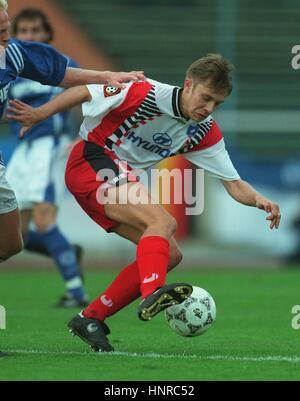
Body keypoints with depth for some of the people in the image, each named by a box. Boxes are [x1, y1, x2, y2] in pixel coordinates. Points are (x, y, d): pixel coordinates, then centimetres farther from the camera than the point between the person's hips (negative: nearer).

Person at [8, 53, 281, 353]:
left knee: (169, 255, -2)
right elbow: (82, 92, -10)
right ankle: (152, 294, -54)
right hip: (91, 162, -8)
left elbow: (233, 183, 0)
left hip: (120, 179, 8)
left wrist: (259, 200, -20)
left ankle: (90, 319, 1)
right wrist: (40, 113, -18)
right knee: (161, 221, -30)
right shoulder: (145, 93, -18)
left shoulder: (206, 133, 1)